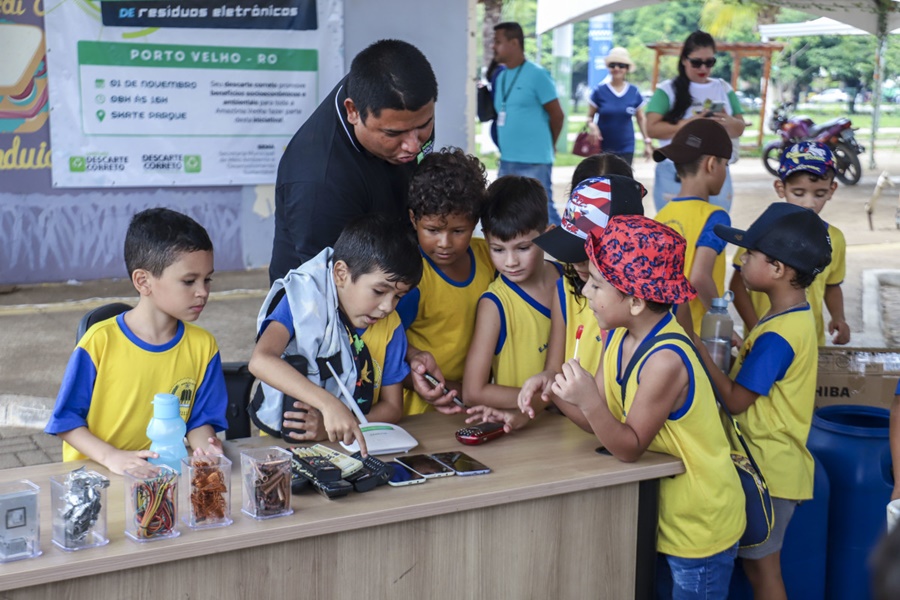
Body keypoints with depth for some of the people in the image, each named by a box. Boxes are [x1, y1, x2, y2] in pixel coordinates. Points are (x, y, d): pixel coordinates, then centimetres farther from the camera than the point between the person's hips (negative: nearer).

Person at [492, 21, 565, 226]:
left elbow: (557, 114, -4)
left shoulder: (537, 74, -9)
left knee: (543, 212, -6)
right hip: (506, 161, 7)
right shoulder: (500, 77, 12)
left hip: (534, 162, -7)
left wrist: (545, 145, 7)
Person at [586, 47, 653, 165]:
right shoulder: (599, 90, -2)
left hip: (626, 148, 2)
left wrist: (647, 141, 7)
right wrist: (592, 126, -21)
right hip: (603, 147, -2)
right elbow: (590, 117, 1)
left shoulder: (634, 92, 4)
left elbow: (641, 119, 13)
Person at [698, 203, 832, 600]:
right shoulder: (795, 317, 7)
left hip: (768, 469, -9)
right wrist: (740, 346, 4)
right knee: (758, 561, 17)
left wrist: (699, 348, -16)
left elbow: (735, 400, -20)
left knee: (761, 565, 4)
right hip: (773, 461, 9)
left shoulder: (776, 336, -23)